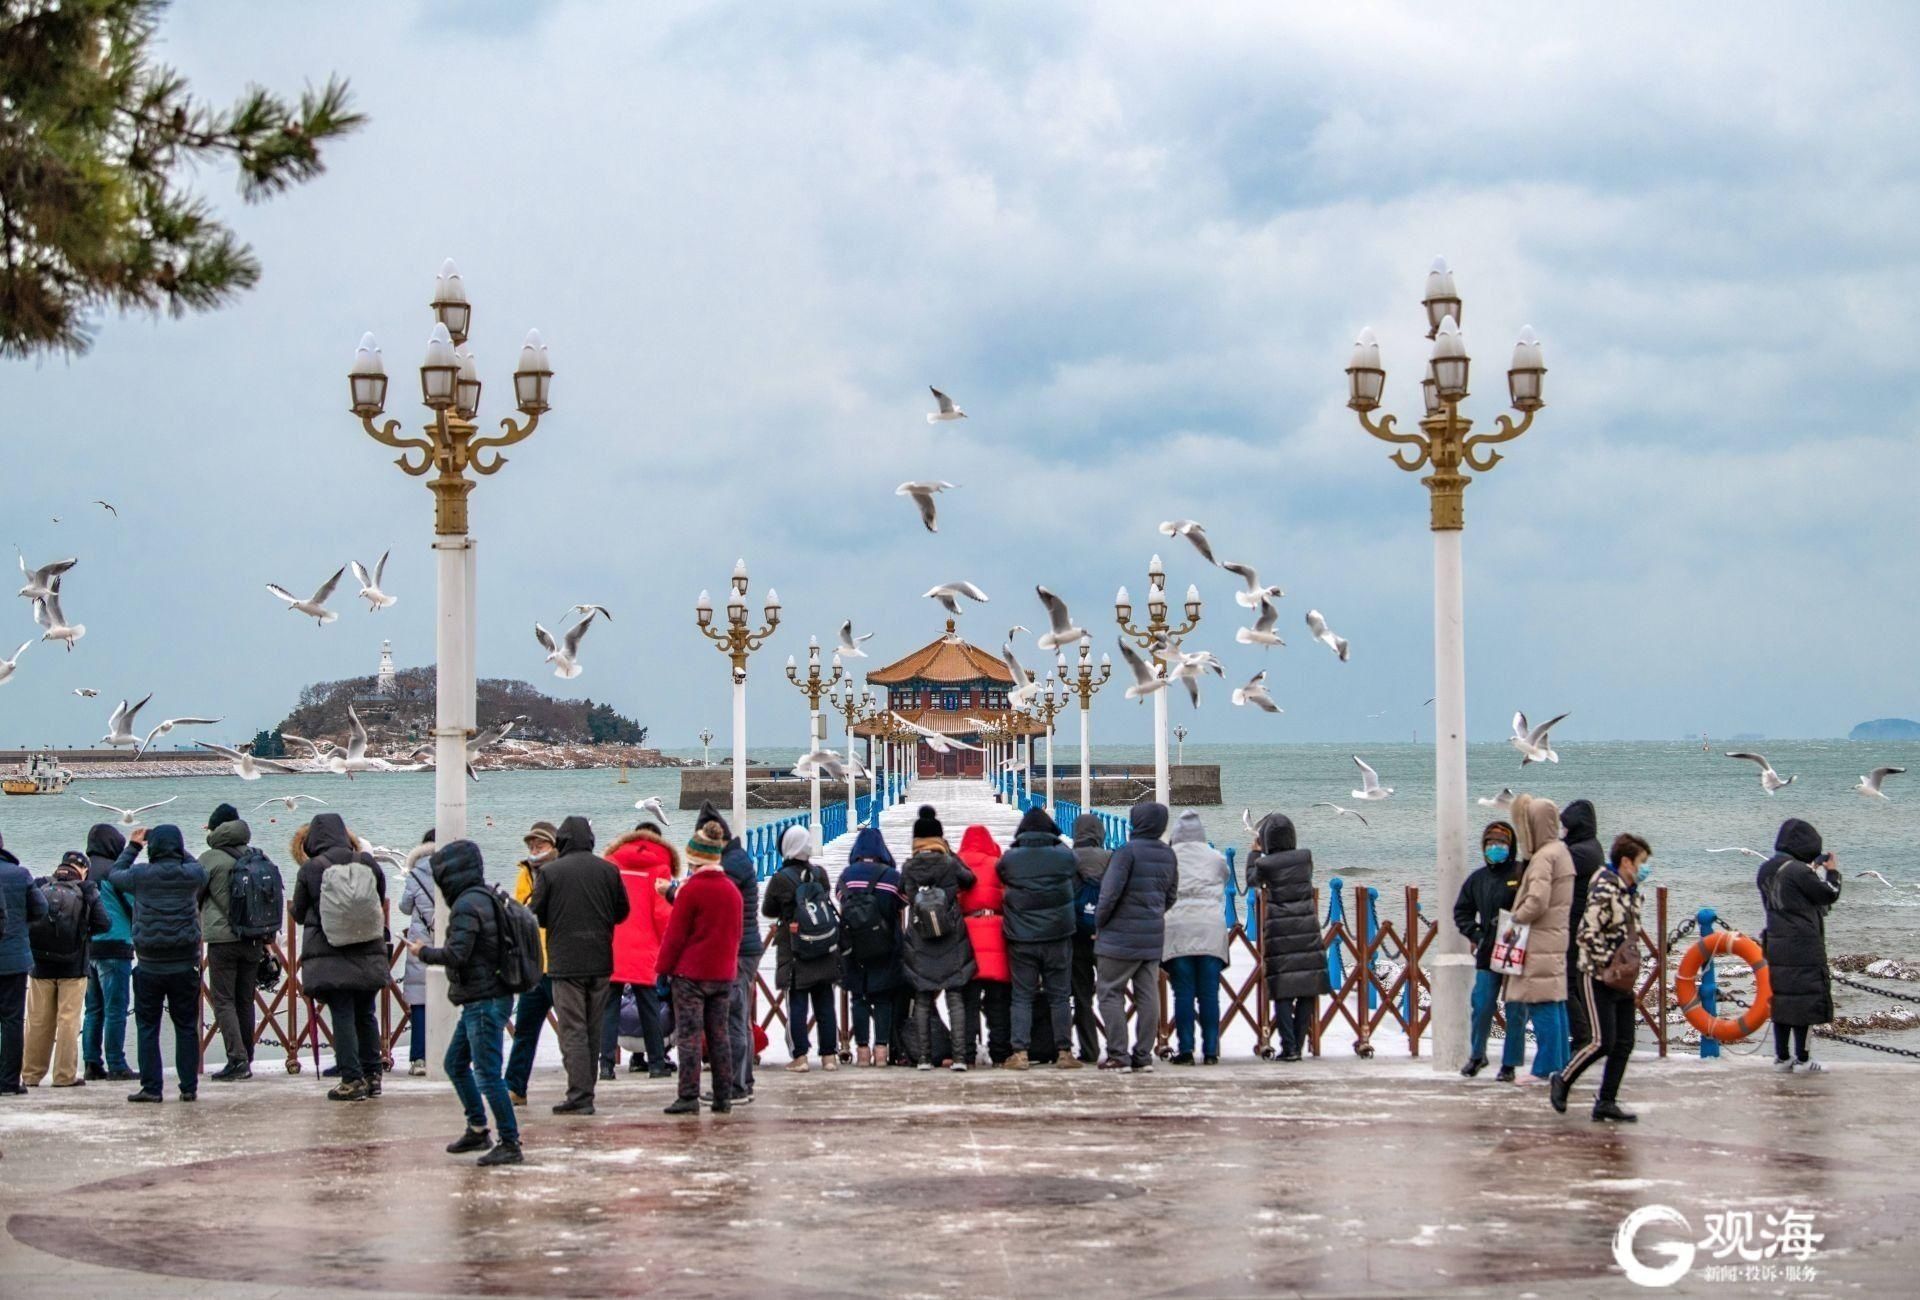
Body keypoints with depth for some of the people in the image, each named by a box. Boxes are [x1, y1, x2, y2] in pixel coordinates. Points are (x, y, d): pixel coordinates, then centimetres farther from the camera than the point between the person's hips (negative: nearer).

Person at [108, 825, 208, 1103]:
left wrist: (132, 846, 21)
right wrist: (179, 850, 24)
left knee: (147, 1027, 8)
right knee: (186, 1027, 9)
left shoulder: (141, 875, -9)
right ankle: (189, 1087, 10)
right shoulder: (192, 874, -6)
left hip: (150, 965, -1)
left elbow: (114, 875, 11)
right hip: (185, 965, 1)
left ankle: (151, 1087, 5)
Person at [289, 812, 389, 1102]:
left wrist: (292, 908, 24)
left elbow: (299, 913, 2)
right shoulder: (368, 863, 0)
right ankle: (372, 1075, 18)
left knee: (342, 1016, 0)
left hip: (329, 956, -3)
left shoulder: (310, 869, -8)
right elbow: (382, 902, 11)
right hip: (369, 956, 3)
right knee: (365, 1014, 15)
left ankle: (352, 1080, -3)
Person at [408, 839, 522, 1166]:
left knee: (488, 1074, -9)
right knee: (455, 1063, 21)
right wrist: (431, 949, 15)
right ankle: (478, 1130, 28)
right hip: (480, 1000, 11)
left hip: (484, 1001, -11)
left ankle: (510, 1144, -7)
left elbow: (456, 955, -23)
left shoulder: (467, 905, -17)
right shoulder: (486, 897, 13)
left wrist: (423, 951, -6)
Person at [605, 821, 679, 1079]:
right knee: (649, 1007, 9)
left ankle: (607, 1063, -4)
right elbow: (663, 913, -4)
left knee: (609, 1007, 3)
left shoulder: (610, 862, 7)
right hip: (644, 951, -1)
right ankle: (656, 1063, 12)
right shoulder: (659, 867, 1)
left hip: (610, 948, 1)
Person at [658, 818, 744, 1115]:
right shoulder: (732, 890, 7)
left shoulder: (691, 890, -11)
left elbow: (675, 934, -9)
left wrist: (665, 967, -1)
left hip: (690, 972, -6)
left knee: (689, 1035, -4)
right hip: (724, 974, 6)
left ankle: (688, 1098, -7)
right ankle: (723, 1098, 10)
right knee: (719, 1035, 10)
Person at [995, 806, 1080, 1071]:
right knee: (1059, 996, 7)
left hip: (1021, 939, 0)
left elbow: (1003, 885, 5)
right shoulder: (1065, 856, -4)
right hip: (1058, 937, 0)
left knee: (1022, 996, 6)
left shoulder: (1009, 859, -5)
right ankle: (1063, 1052, 6)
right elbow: (1076, 888, 8)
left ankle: (1020, 1053, 0)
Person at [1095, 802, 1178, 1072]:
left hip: (1120, 938, -7)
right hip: (1153, 938, 7)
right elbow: (1171, 895, 15)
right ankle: (1143, 1055, 10)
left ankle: (1118, 1055, -3)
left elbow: (1110, 893, -18)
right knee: (1148, 995, 9)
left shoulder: (1128, 851, -15)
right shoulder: (1168, 855, 8)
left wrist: (1099, 924, -5)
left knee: (1111, 994, 1)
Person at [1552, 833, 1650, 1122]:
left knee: (1624, 1044, 5)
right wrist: (1611, 966, -22)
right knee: (1603, 1041, -10)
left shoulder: (1630, 892, 12)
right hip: (1597, 977, -9)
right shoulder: (1604, 891, -17)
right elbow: (1588, 935, -23)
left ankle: (1606, 1102, 11)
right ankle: (1562, 1080, 10)